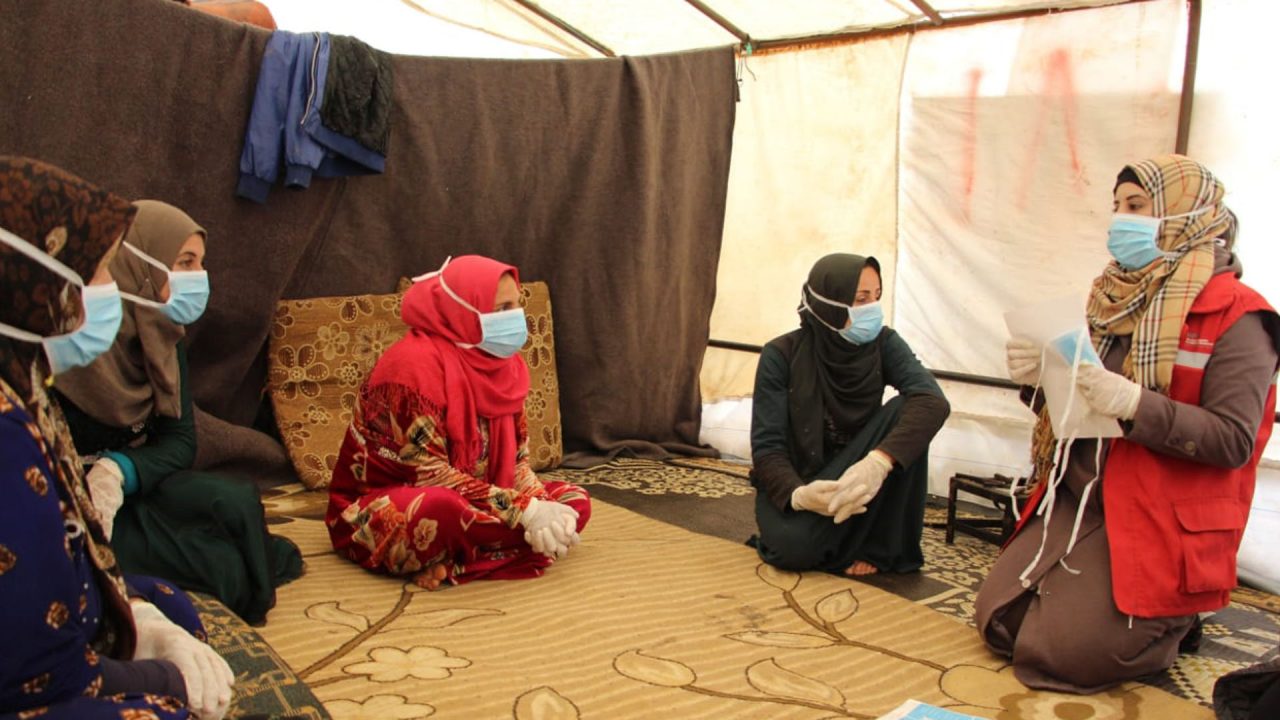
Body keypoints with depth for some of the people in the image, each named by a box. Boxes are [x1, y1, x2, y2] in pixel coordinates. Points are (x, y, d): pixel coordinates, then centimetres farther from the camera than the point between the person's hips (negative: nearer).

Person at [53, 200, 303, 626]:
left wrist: (119, 471, -22)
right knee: (221, 565, -26)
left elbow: (180, 442, -3)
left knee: (237, 501, -23)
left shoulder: (167, 336, 2)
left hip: (137, 478, 6)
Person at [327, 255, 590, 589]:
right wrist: (526, 511, -29)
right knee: (444, 508, -41)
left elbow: (517, 457, 1)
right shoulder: (416, 362, -22)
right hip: (377, 509, -8)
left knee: (573, 501, -7)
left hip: (465, 500, 9)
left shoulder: (502, 362, 1)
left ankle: (453, 562, -20)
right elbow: (428, 473, -25)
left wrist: (535, 502, -21)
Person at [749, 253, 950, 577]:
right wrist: (797, 494, -39)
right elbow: (767, 446, -17)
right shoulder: (782, 355, -16)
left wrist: (879, 461, -47)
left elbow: (933, 401, -29)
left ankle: (879, 545, -13)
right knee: (795, 546, -35)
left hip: (856, 475, 3)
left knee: (903, 412, -25)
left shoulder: (883, 344, -11)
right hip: (795, 480, -2)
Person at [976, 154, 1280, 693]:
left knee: (1053, 654, -11)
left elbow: (1234, 441, -18)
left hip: (1158, 525, -6)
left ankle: (1170, 622, 16)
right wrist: (1038, 378, -7)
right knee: (998, 622, 1)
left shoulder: (1234, 317, -11)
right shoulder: (1115, 298, 8)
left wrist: (1133, 404, -31)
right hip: (1077, 502, 7)